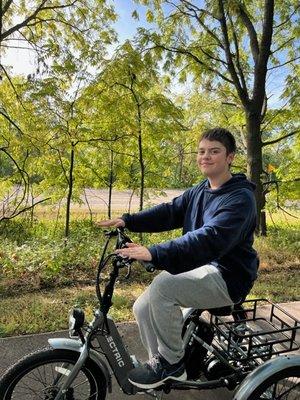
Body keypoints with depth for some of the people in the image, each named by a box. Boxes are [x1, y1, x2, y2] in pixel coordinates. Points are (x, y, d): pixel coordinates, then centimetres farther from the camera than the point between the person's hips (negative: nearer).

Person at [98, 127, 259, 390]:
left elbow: (210, 240, -33)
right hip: (201, 267, 8)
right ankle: (163, 367, 20)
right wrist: (127, 221, -9)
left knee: (163, 287, -29)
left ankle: (172, 362, -5)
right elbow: (170, 212, 4)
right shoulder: (199, 191, 10)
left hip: (228, 277, -8)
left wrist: (155, 254, -40)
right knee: (143, 308, -1)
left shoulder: (240, 198, -18)